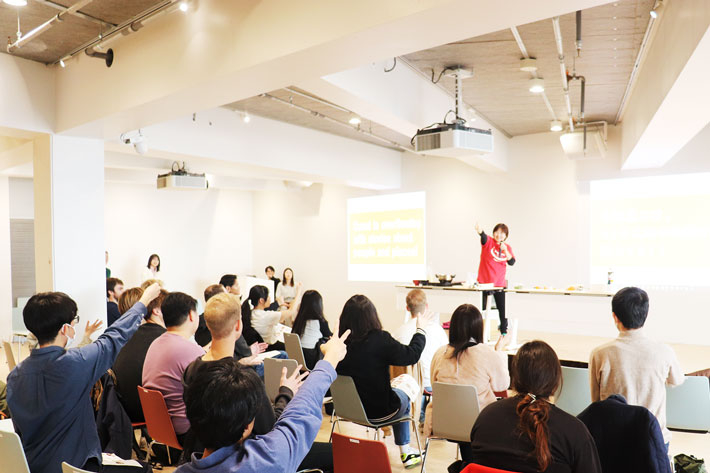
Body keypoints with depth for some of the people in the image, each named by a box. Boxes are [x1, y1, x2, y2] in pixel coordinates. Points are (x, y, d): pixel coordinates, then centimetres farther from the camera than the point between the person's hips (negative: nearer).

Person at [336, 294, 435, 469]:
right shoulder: (379, 339, -27)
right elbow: (411, 355, -15)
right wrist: (421, 329, 0)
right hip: (378, 412, -4)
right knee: (403, 396, 28)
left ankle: (405, 453, 42)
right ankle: (405, 451, 40)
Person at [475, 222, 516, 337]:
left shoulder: (507, 247, 8)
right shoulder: (488, 242, -3)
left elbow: (512, 262, -2)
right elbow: (483, 236, -26)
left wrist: (505, 250, -16)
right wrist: (479, 231, -49)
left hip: (499, 283, 3)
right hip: (485, 282, -3)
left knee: (502, 309, 10)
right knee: (483, 308, 1)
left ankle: (504, 332, 23)